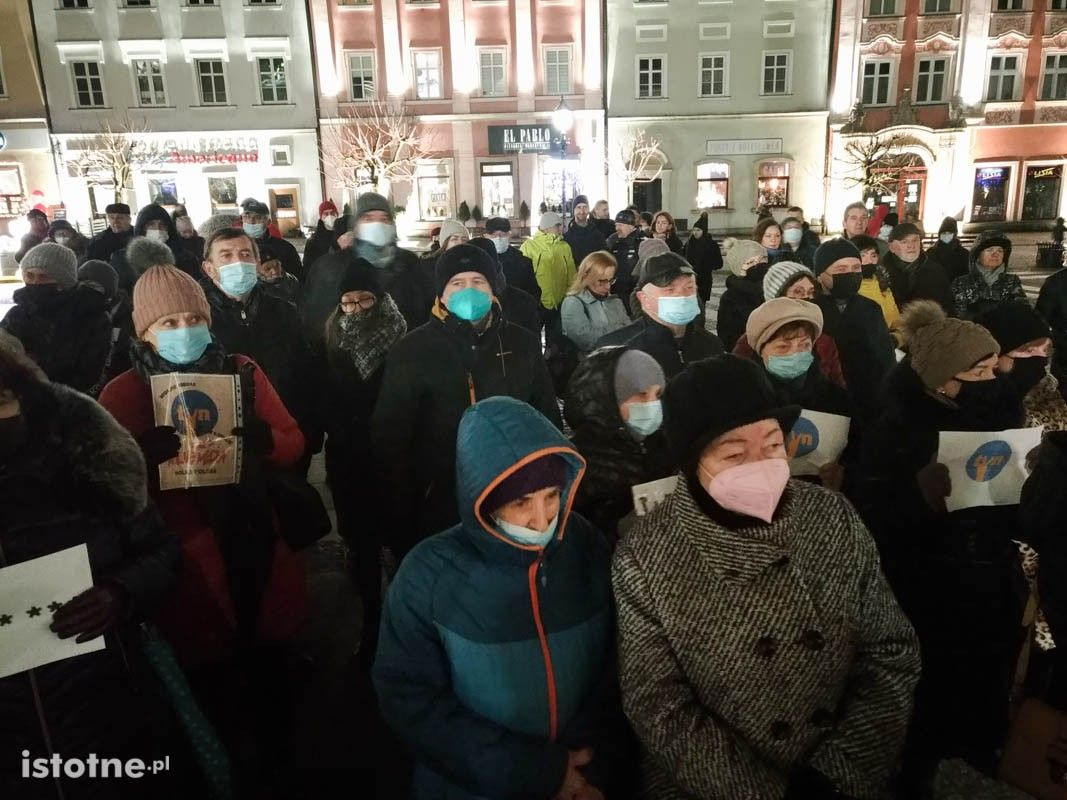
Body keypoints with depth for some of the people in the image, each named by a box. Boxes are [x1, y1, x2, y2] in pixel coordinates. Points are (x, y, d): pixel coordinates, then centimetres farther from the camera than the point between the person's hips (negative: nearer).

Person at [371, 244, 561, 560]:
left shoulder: (522, 344, 5)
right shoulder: (411, 351, -4)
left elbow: (548, 418, 12)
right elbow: (390, 436, -3)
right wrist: (403, 509, -5)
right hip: (439, 504, -2)